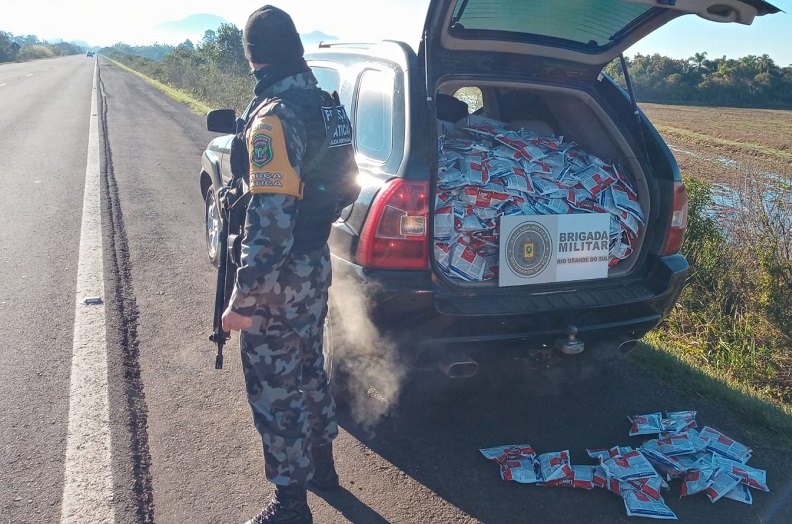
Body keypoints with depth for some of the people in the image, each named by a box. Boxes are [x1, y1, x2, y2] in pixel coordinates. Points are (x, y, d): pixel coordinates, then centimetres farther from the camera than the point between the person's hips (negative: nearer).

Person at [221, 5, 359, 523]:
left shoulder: (274, 117, -23)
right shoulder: (327, 105, 5)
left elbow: (270, 219, -28)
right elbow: (344, 177, 16)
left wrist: (243, 299, -23)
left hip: (280, 278, -9)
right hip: (316, 263, 9)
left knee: (274, 388, 5)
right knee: (309, 367, 24)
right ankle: (321, 463, 43)